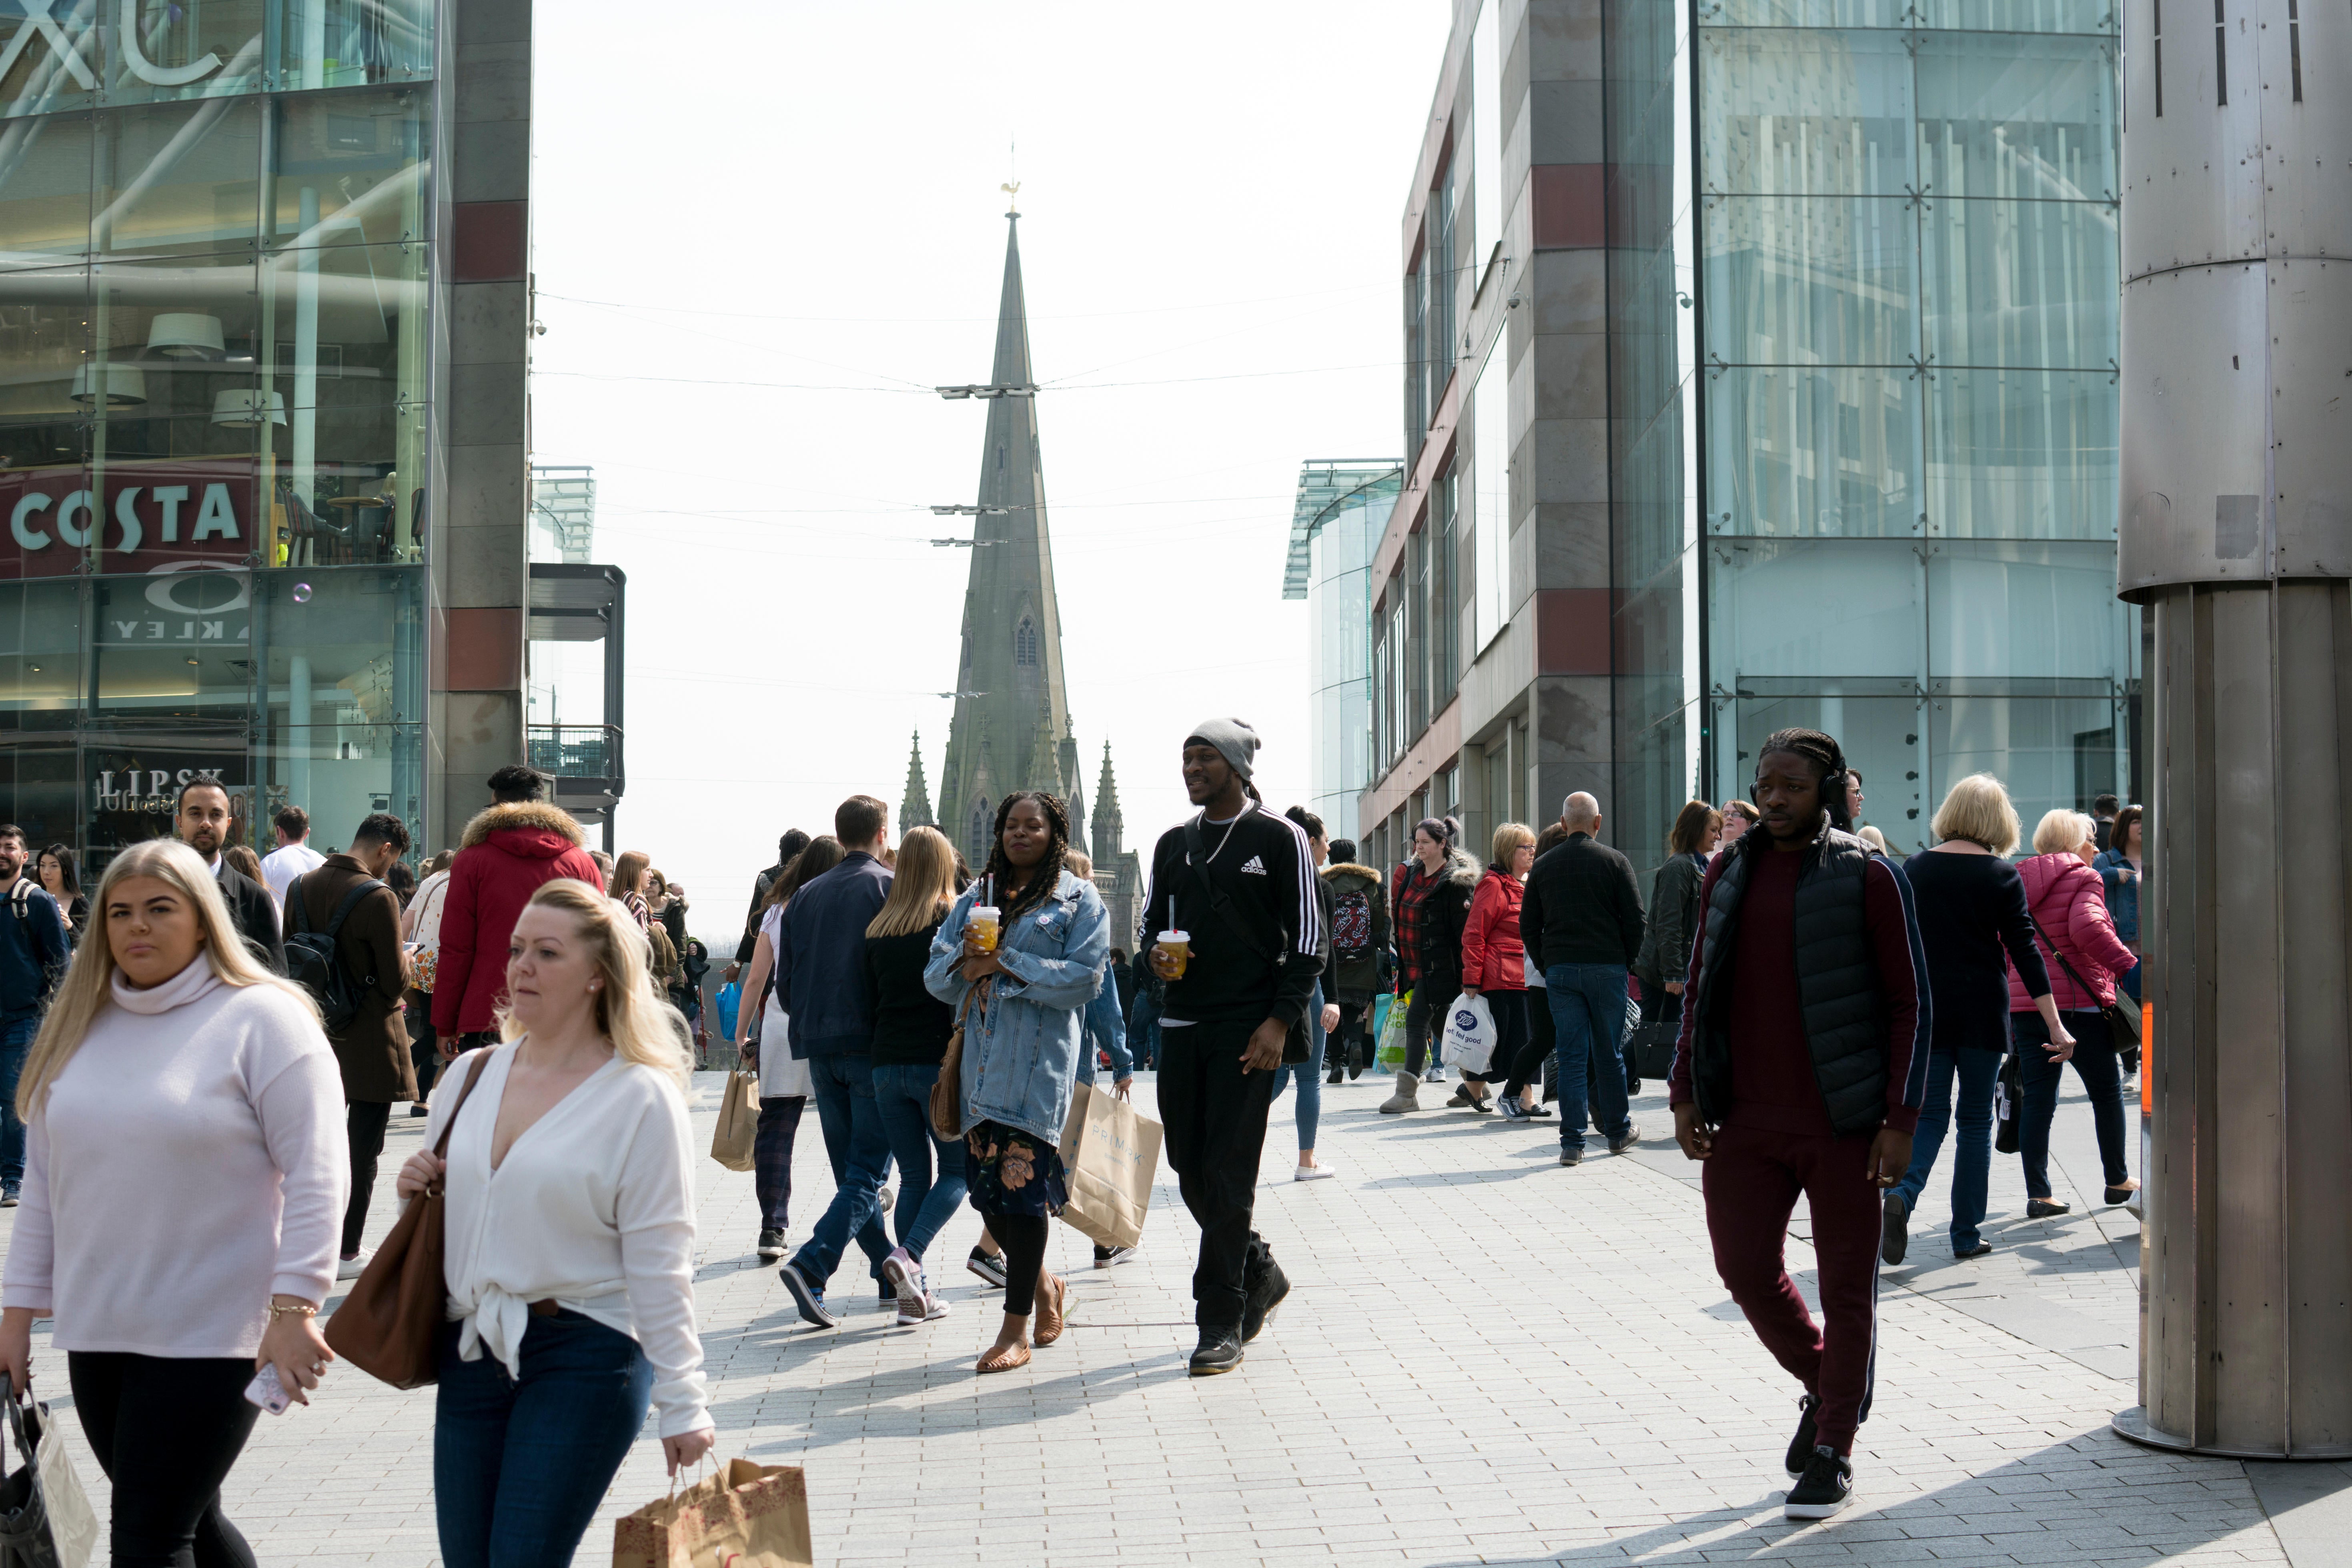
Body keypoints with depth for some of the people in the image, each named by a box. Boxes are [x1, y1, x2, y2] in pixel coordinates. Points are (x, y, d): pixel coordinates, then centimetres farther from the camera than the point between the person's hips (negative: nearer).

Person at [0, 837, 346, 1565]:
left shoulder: (262, 1019, -8)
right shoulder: (80, 1027, 11)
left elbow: (315, 1176, -13)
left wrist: (294, 1308, -19)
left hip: (211, 1336, -6)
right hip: (95, 1330, 6)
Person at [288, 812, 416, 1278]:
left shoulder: (301, 887, 0)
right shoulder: (378, 898, -21)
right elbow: (394, 982, -17)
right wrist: (405, 963, 5)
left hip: (318, 1035, 7)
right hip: (370, 1044, -6)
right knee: (363, 1148, 4)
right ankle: (347, 1252, 9)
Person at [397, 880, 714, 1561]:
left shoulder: (641, 1097, -8)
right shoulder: (469, 1075, 9)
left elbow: (659, 1264, -9)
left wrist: (681, 1403, -9)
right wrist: (417, 1194, 0)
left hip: (584, 1358, -6)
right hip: (470, 1353, 6)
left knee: (523, 1557, -8)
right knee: (466, 1557, 10)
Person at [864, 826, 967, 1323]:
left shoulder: (877, 927, 8)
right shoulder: (951, 921, -6)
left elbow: (869, 999, 10)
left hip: (887, 1063, 4)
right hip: (937, 1062, -4)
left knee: (913, 1175, 11)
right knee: (956, 1170, 8)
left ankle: (916, 1292, 7)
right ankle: (909, 1255, -14)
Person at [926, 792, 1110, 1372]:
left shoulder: (1080, 900, 3)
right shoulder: (975, 898, 18)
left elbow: (1085, 977, -10)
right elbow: (937, 977, 14)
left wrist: (1006, 964, -15)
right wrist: (964, 960, -10)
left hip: (1040, 1061, -5)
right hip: (983, 1059, 5)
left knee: (1023, 1183, -7)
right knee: (988, 1185, 4)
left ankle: (1017, 1328, 2)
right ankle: (1046, 1285, 29)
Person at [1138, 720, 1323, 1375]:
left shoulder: (1279, 838, -1)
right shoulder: (1173, 843, 14)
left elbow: (1308, 935, -4)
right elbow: (1152, 918, 22)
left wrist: (1282, 1019, -13)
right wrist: (1155, 955, -3)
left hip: (1249, 1029, -6)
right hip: (1182, 1024, 6)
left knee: (1228, 1174, -8)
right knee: (1189, 1166, 8)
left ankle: (1221, 1323, -1)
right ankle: (1258, 1272, 29)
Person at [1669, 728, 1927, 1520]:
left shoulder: (1868, 879, -4)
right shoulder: (1729, 873, 9)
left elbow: (1907, 1004, -4)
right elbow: (1702, 988, 15)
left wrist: (1901, 1119, -10)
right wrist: (1685, 1094, 8)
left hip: (1842, 1123, -4)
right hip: (1746, 1120, 4)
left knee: (1846, 1289, 4)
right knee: (1746, 1269, 5)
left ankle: (1832, 1453, 16)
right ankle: (1821, 1385, 31)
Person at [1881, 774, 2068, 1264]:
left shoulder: (1915, 869, 2)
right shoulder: (2002, 876, -4)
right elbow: (2023, 949, -7)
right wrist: (2055, 1023, -4)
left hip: (1924, 1007, 2)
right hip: (1982, 1011, -2)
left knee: (1930, 1113, 8)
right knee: (1975, 1119, 9)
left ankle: (1901, 1195, -19)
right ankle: (1967, 1234, 12)